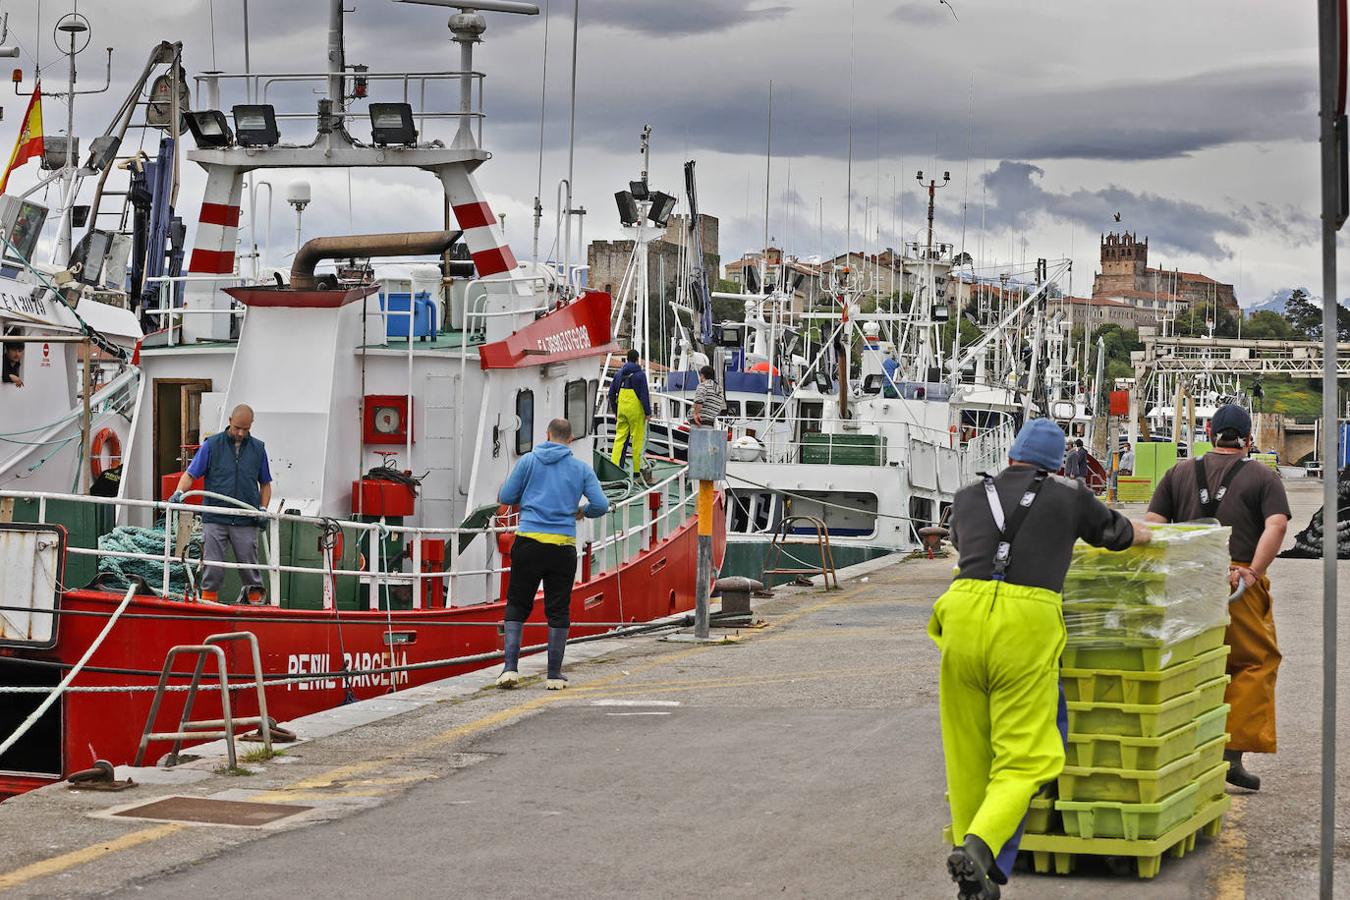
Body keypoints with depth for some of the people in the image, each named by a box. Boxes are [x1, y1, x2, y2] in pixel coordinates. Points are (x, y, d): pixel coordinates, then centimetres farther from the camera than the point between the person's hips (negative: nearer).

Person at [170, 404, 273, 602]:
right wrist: (179, 492, -17)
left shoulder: (258, 448, 10)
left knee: (250, 570, 5)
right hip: (215, 520, -1)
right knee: (213, 569, -1)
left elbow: (265, 484, 17)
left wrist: (263, 508, 2)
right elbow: (191, 474, 1)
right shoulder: (212, 445, 3)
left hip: (246, 522, 1)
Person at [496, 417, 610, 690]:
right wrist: (582, 512, 22)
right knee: (558, 611, 7)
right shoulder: (581, 468, 7)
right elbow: (601, 505, 2)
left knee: (517, 606, 7)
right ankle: (555, 674, 9)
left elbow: (505, 497, 6)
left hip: (529, 542, 0)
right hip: (563, 546, 1)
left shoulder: (529, 460, 5)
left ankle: (510, 667, -4)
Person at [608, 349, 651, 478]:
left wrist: (614, 410, 22)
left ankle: (614, 465, -2)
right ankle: (637, 469, 4)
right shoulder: (640, 374, -8)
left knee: (619, 437, 8)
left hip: (621, 409, 5)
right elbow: (644, 395, -11)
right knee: (637, 439, 1)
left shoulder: (619, 373, 9)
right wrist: (648, 412, -5)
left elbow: (611, 393, 13)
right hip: (635, 410, -5)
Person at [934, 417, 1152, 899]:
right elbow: (1118, 533, 34)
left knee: (967, 755, 13)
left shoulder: (967, 498, 22)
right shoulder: (1069, 496, 16)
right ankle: (980, 847, -23)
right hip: (1028, 619, -3)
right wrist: (1145, 532, 58)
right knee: (1023, 758, 1)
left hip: (965, 613, 3)